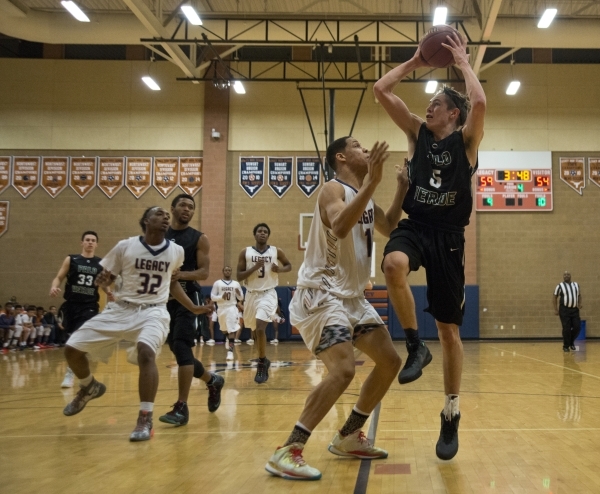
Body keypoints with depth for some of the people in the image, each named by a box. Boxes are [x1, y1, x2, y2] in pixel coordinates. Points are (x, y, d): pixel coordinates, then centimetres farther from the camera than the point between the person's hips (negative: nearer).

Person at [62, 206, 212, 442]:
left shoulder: (176, 251, 0)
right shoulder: (125, 246, -7)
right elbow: (107, 277, 3)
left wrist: (193, 308, 12)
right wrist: (102, 280, -21)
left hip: (154, 311, -1)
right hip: (122, 309, 2)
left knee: (146, 351, -33)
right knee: (72, 349, -1)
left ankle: (145, 420, -22)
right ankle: (89, 388, 32)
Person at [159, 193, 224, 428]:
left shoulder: (199, 239, 0)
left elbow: (204, 272, -7)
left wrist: (183, 275, -25)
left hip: (186, 297, -5)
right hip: (164, 297, 5)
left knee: (181, 347, -16)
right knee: (177, 349, 11)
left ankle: (181, 407, -12)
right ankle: (212, 381, 35)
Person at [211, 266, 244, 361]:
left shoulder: (236, 284, 4)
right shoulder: (217, 283, 0)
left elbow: (241, 298, 7)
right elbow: (212, 297, -3)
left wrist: (238, 294, -15)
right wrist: (221, 297, -19)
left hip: (232, 308, -1)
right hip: (221, 308, 1)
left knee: (232, 330, -13)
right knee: (224, 329, 19)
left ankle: (230, 351, -17)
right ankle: (227, 338, 53)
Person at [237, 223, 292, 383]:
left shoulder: (276, 251, 0)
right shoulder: (245, 252, 0)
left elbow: (289, 265, 15)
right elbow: (239, 276, -3)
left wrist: (279, 269, -7)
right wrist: (254, 268, -18)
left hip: (268, 293, -3)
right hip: (252, 294, 3)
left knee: (260, 328, -22)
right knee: (255, 330, 16)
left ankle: (262, 363, -8)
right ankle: (263, 360, 40)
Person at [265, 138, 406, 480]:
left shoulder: (364, 196, 14)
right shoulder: (334, 189, -12)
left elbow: (390, 229, 28)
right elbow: (340, 227, -34)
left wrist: (403, 188, 17)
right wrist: (372, 182, -36)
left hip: (352, 296, 10)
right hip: (321, 295, -10)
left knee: (390, 362, 10)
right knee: (343, 371, -25)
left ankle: (348, 437, 21)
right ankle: (287, 452, -17)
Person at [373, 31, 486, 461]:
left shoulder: (466, 140, 2)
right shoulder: (418, 132, 11)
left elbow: (480, 103, -20)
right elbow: (381, 90, 6)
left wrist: (463, 62, -7)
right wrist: (416, 62, 7)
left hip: (448, 235, -2)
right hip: (414, 225, 2)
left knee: (449, 330, 3)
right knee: (393, 264, -37)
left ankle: (451, 417, 18)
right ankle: (415, 347, -16)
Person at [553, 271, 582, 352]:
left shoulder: (576, 285, 11)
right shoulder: (560, 286, -2)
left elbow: (579, 295, 23)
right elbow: (554, 298, 2)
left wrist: (579, 304, 5)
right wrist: (556, 310, -3)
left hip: (575, 310, 4)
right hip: (564, 310, -4)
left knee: (577, 327, -2)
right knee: (566, 329, -5)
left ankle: (571, 342, 22)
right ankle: (566, 346, 8)